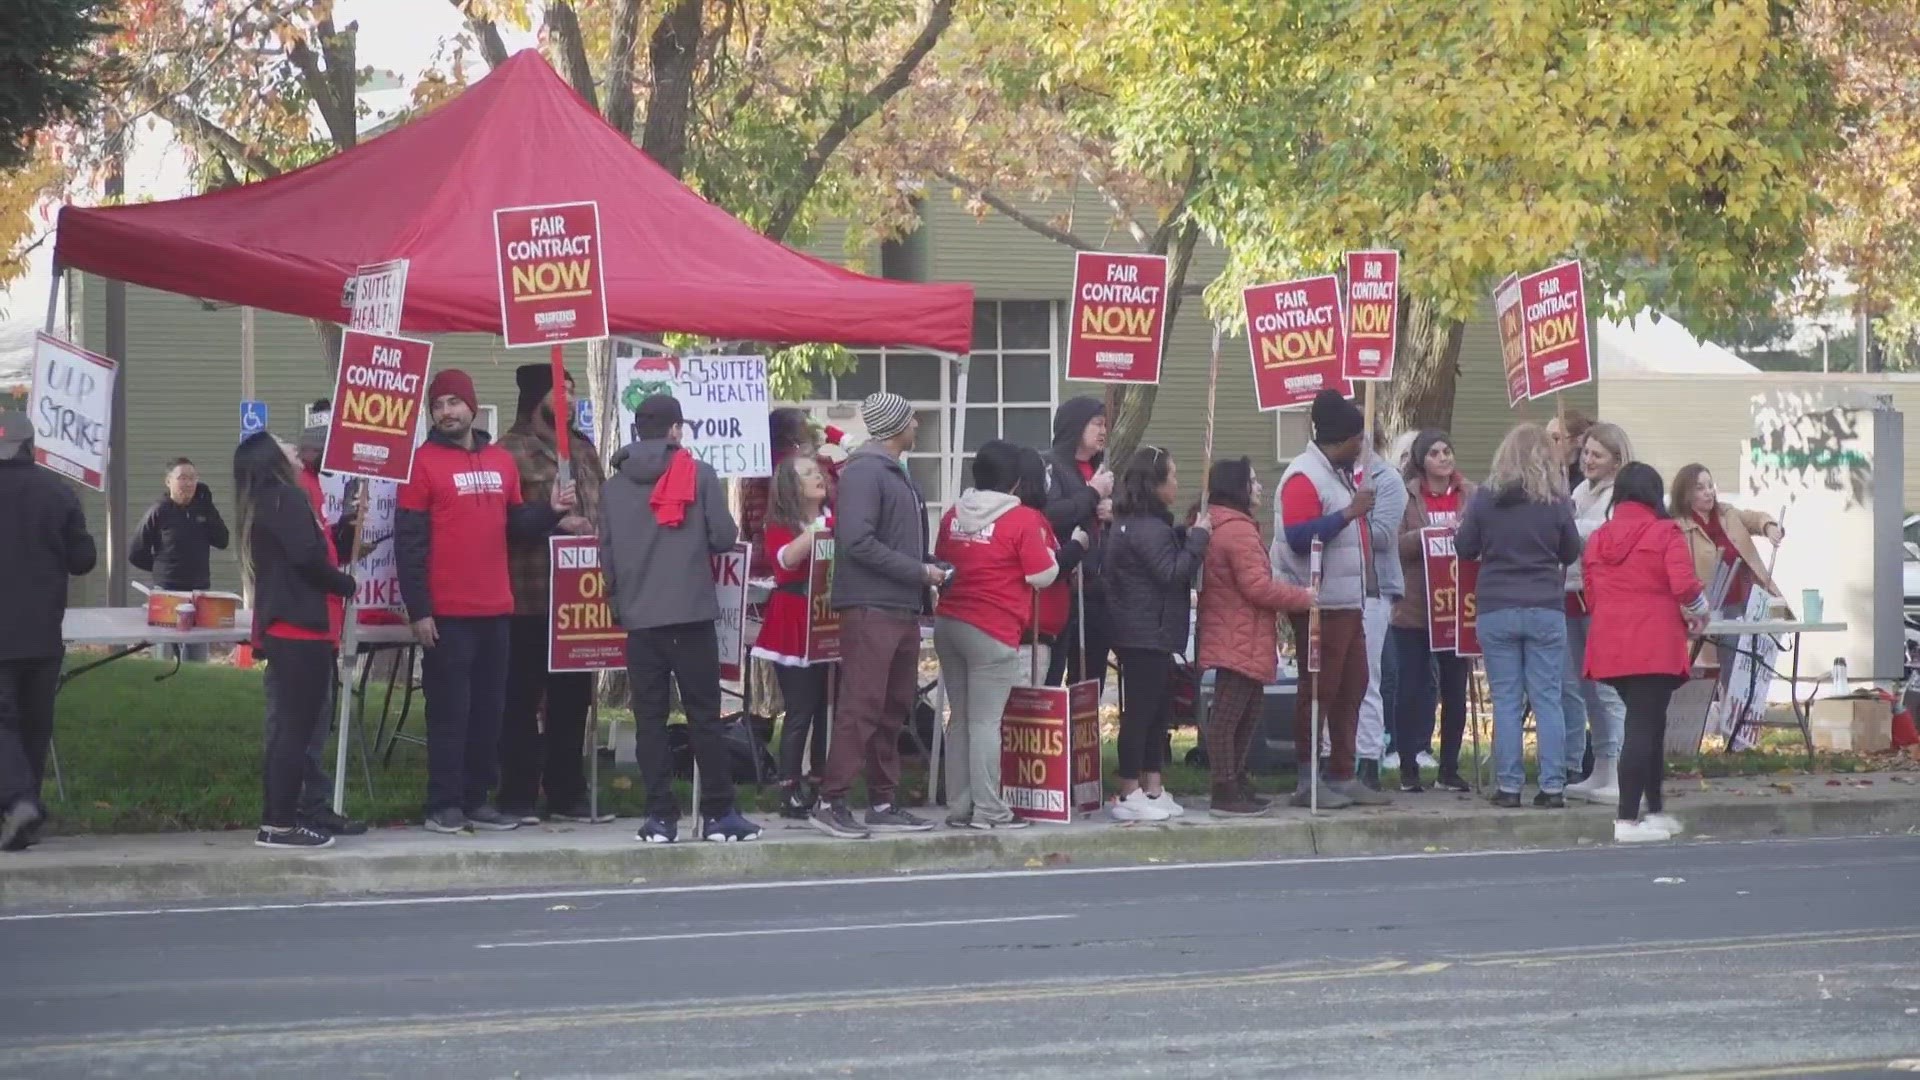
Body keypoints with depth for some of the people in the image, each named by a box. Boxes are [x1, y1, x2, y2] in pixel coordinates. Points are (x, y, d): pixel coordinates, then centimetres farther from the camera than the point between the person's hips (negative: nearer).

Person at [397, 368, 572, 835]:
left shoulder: (502, 462, 11)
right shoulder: (424, 463, -6)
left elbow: (516, 522, 17)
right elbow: (409, 542, -9)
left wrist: (550, 512, -4)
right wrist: (418, 611, -14)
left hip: (495, 609, 6)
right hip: (447, 613, -6)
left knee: (489, 708, 10)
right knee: (448, 709, -3)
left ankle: (478, 800, 17)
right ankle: (444, 805, 1)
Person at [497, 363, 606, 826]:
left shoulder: (583, 449, 17)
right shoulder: (511, 450, -5)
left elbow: (603, 508, 21)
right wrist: (552, 519, -19)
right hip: (531, 595, -7)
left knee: (573, 696, 11)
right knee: (523, 698, -1)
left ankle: (568, 793, 17)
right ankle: (517, 797, 4)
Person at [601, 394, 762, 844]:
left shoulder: (613, 487, 7)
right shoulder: (699, 474, -2)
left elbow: (606, 555, 8)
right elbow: (723, 537, -5)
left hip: (639, 617, 2)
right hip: (692, 615, -2)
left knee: (649, 718, 4)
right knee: (705, 715, 2)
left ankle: (660, 816, 1)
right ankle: (719, 814, 2)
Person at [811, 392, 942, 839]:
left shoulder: (896, 474, 20)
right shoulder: (863, 472, -10)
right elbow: (858, 541, -19)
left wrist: (928, 573, 5)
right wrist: (919, 571, -16)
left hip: (903, 609, 10)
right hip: (871, 606, -10)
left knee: (894, 709, 11)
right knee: (861, 706, -11)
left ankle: (883, 804, 16)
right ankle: (830, 803, -9)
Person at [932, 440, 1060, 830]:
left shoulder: (953, 515, 9)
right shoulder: (1023, 520, -9)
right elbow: (1042, 576, -8)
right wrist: (1047, 551, 11)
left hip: (948, 622, 6)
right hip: (993, 631, -6)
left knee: (960, 719, 11)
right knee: (986, 722, -4)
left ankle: (959, 807, 12)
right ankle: (988, 810, -4)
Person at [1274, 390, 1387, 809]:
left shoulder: (1340, 475, 17)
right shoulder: (1305, 476, -13)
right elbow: (1298, 537, -24)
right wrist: (1349, 513, -25)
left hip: (1347, 602, 10)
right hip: (1320, 604, -10)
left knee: (1351, 689, 12)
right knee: (1319, 691, -7)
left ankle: (1341, 776, 19)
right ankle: (1308, 782, -3)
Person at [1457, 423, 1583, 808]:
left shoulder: (1485, 499, -4)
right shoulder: (1555, 502, -4)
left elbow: (1464, 548, 5)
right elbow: (1571, 552, 6)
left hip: (1496, 611, 0)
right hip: (1546, 610, 0)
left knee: (1506, 700, 5)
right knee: (1547, 699, 4)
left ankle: (1508, 786, 4)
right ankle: (1552, 786, 2)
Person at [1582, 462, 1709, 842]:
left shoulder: (1597, 539, 12)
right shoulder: (1665, 533, -5)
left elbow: (1591, 594, 13)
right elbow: (1684, 585, -14)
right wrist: (1697, 611, 5)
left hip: (1610, 646, 6)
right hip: (1654, 645, -6)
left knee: (1647, 724, 19)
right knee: (1643, 727, -5)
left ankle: (1655, 810, 26)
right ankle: (1627, 819, -10)